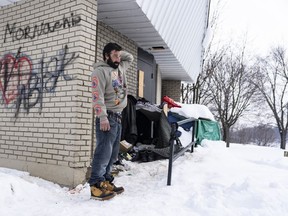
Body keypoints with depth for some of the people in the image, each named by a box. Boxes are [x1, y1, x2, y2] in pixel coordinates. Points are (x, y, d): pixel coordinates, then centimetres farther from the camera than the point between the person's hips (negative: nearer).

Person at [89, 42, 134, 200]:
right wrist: (103, 118, -23)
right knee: (104, 152, -10)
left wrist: (119, 52, 18)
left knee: (113, 153, 9)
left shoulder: (120, 68, 18)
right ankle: (96, 185, -4)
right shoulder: (100, 71, -7)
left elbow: (130, 58, 37)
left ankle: (106, 181, 16)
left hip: (118, 116, 8)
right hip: (107, 117, -8)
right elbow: (97, 96, -16)